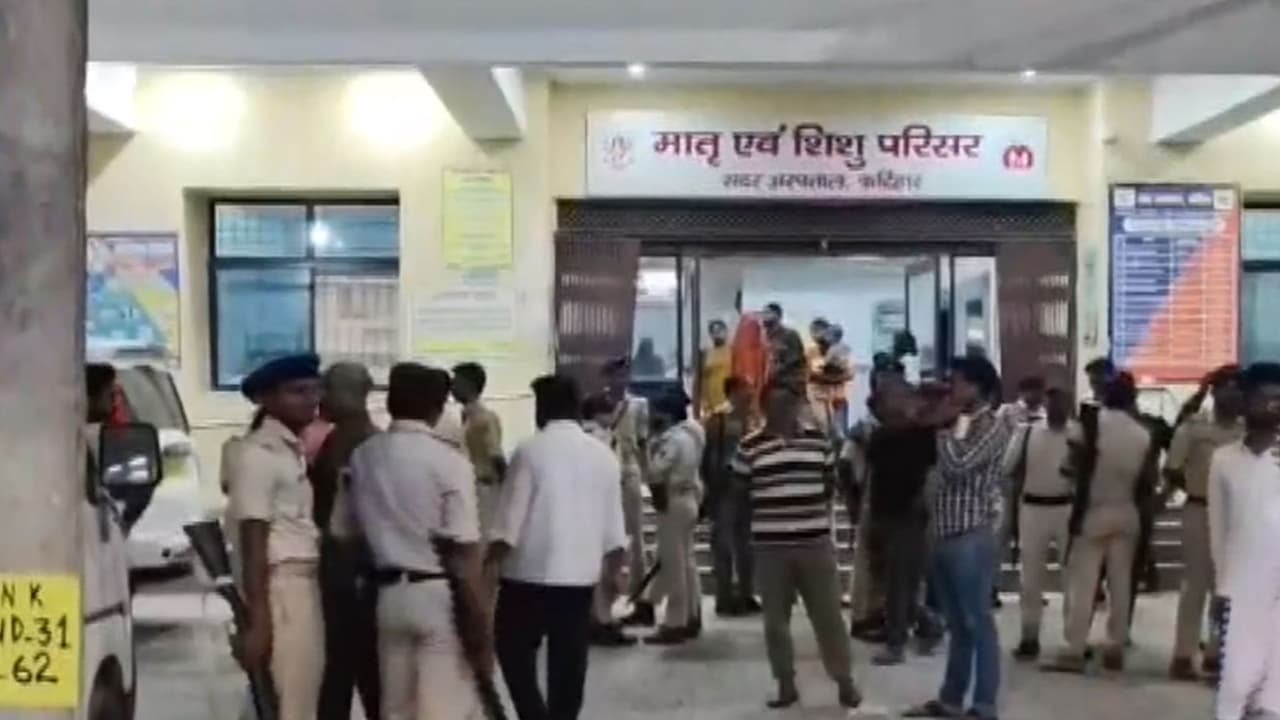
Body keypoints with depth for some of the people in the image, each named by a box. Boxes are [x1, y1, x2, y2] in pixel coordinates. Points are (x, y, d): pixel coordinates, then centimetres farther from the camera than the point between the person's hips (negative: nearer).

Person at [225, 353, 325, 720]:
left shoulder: (295, 451, 15)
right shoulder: (258, 454, -12)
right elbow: (253, 543, -16)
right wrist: (257, 620, -18)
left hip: (307, 582, 9)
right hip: (281, 585, -9)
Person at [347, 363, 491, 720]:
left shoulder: (363, 455, 4)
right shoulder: (448, 460, -13)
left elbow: (359, 528, 6)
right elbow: (464, 557, -15)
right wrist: (482, 633, -11)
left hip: (388, 593, 6)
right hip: (439, 596, -5)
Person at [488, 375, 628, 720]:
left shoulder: (530, 451, -9)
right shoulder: (603, 455, 4)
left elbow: (508, 528, -12)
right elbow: (614, 531, 6)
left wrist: (485, 565, -2)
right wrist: (614, 570, 18)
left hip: (530, 573, -4)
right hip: (580, 574, 4)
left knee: (515, 651, 11)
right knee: (568, 662, 12)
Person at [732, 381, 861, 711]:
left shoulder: (819, 440, 3)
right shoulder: (749, 447, -3)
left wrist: (821, 518, 9)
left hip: (815, 541, 1)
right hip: (769, 545, -1)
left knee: (828, 613, 7)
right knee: (775, 619, 7)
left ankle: (845, 681, 21)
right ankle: (786, 684, 20)